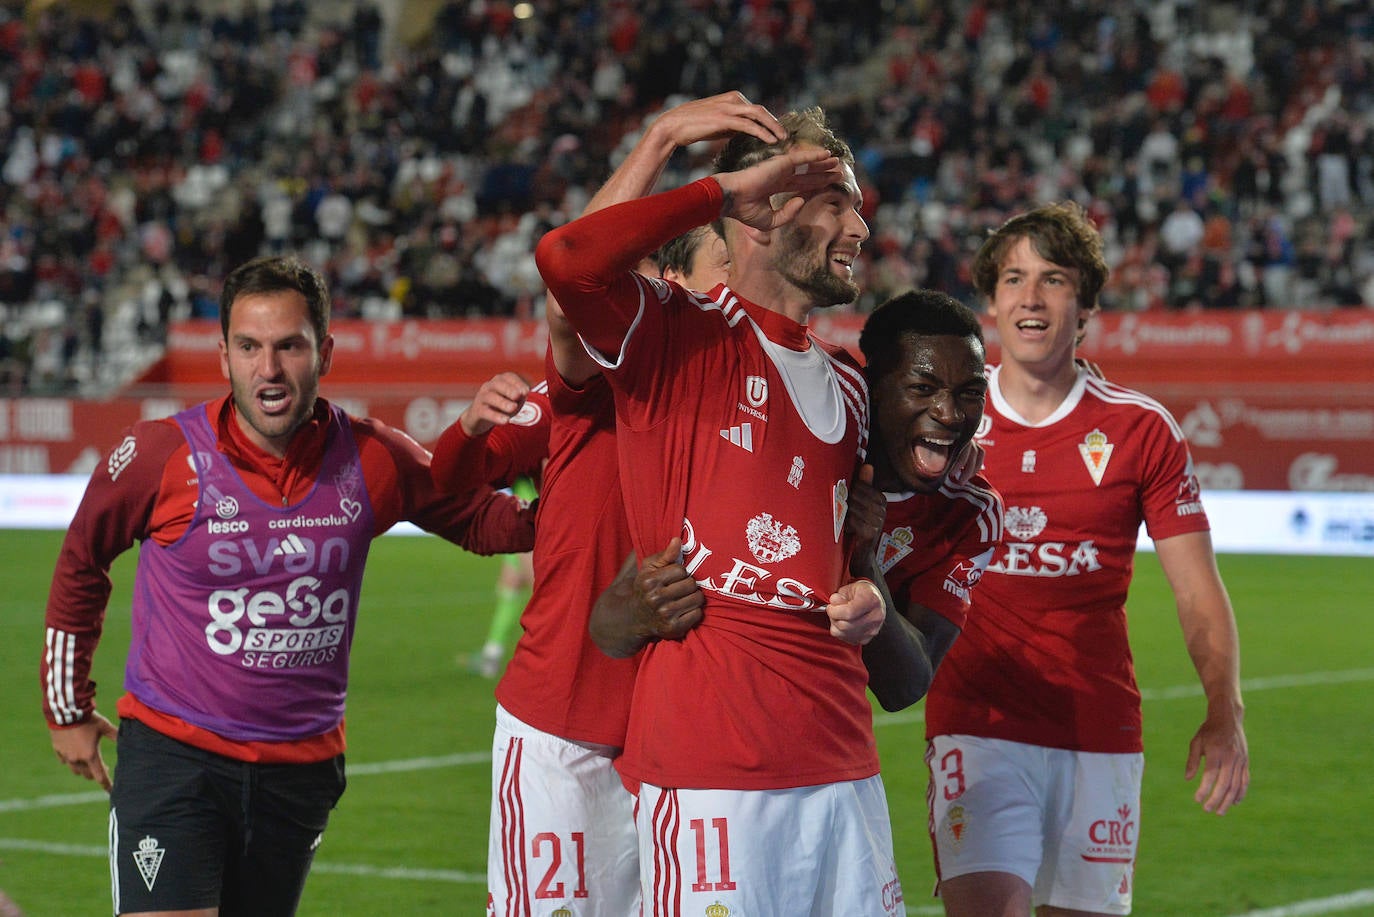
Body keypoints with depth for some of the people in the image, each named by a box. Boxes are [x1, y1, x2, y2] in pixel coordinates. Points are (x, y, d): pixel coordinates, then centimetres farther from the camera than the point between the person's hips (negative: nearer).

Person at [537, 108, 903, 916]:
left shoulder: (846, 382, 20)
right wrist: (725, 189, -13)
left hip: (843, 757, 7)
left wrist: (866, 599, 10)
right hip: (708, 760, -7)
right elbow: (567, 260, -23)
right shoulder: (677, 336, -3)